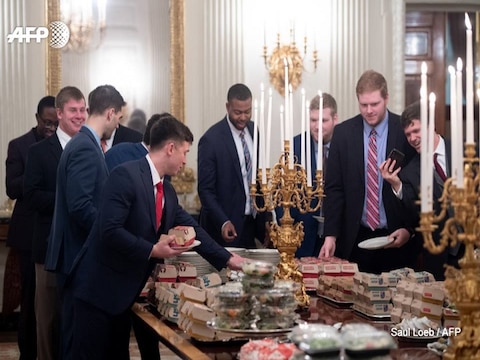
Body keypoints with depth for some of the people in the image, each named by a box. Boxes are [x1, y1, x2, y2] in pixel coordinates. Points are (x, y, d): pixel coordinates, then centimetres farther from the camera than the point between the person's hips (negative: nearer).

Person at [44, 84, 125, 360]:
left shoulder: (85, 143, 12)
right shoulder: (86, 148, -17)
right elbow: (80, 206, -24)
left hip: (81, 253, 10)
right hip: (80, 254, -10)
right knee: (78, 333, -2)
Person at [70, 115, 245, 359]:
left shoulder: (167, 191, 11)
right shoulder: (126, 175, -17)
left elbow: (191, 228, 19)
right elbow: (109, 231, -25)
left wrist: (227, 259, 16)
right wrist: (152, 250, -19)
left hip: (126, 291, 9)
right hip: (100, 288, -9)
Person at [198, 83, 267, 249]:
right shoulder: (211, 140, -12)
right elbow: (205, 190, -11)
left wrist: (265, 219, 8)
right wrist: (223, 222, -23)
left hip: (253, 223, 5)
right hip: (227, 228, -5)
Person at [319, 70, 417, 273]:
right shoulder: (343, 133, 2)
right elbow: (334, 188, 3)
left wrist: (408, 229, -8)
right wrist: (331, 235, -5)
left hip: (396, 240, -1)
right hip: (355, 239, 1)